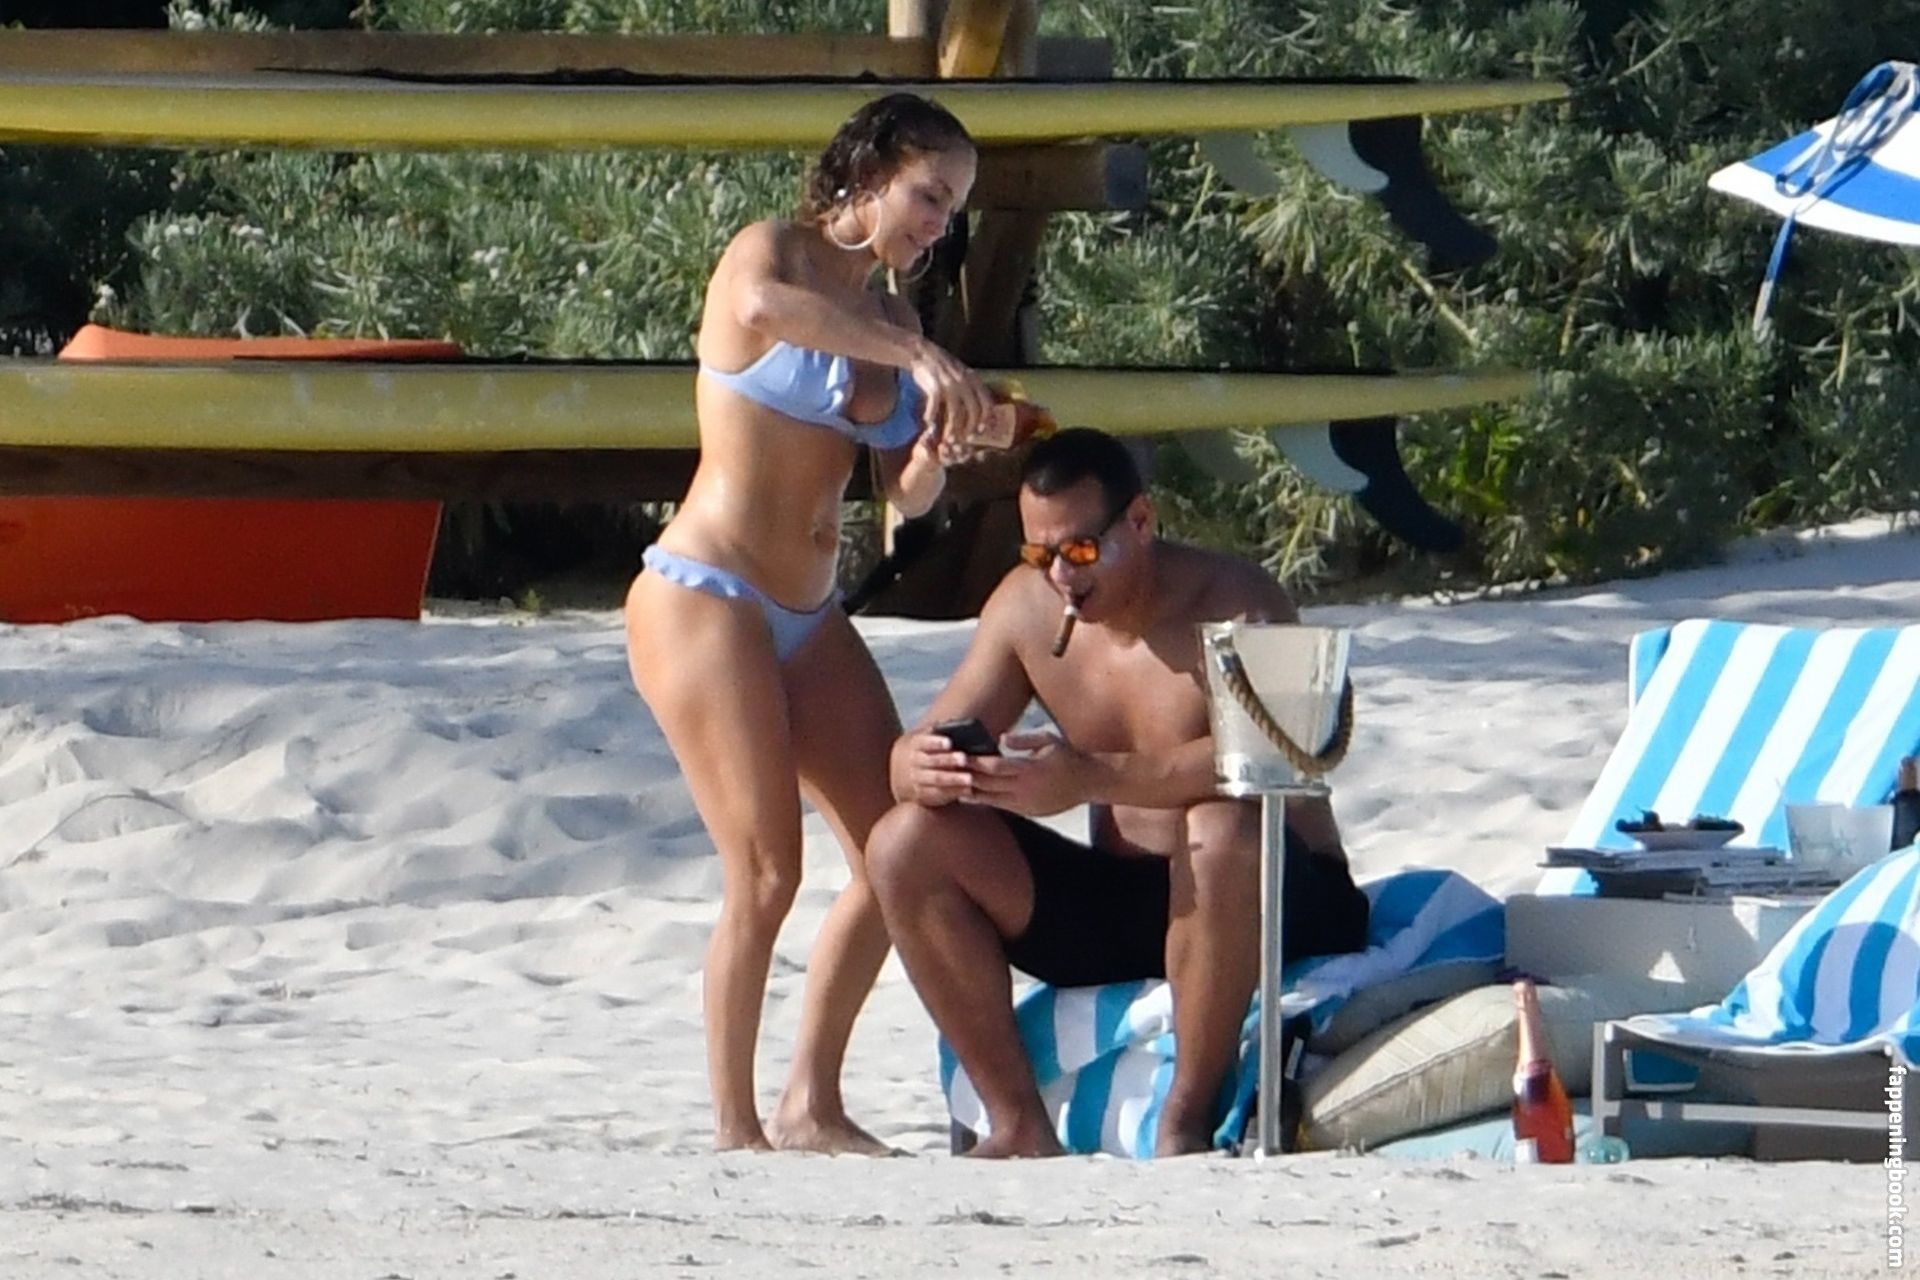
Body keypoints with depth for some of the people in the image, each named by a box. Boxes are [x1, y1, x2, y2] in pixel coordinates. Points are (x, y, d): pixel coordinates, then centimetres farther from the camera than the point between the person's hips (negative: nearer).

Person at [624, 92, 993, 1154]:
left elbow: (904, 495, 13)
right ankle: (734, 1127, -5)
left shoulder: (889, 321, 15)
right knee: (765, 875, -12)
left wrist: (937, 450, -9)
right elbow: (760, 305, -32)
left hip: (808, 619, 8)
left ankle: (811, 1104, 11)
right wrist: (916, 355, -34)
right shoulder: (773, 251, -6)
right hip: (704, 599, -8)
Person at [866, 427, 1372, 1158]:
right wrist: (924, 769, -29)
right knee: (904, 845, -11)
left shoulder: (1233, 602, -16)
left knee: (1222, 830, -40)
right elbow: (927, 742, -1)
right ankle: (1018, 1126, -12)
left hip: (1275, 906, -6)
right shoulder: (1027, 605, 1)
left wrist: (1092, 778, -47)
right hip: (1117, 908, 6)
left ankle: (1187, 1120, -25)